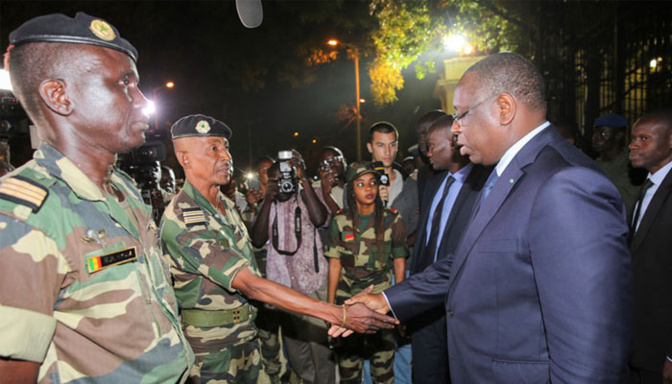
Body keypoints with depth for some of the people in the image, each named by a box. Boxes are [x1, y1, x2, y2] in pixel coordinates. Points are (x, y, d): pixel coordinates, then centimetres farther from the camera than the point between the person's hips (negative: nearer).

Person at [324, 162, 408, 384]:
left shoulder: (392, 220, -3)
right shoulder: (340, 222, -1)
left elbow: (399, 262, 3)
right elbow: (334, 265, 2)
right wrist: (330, 304, 2)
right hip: (347, 298, 1)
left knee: (383, 366, 6)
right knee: (347, 362, 11)